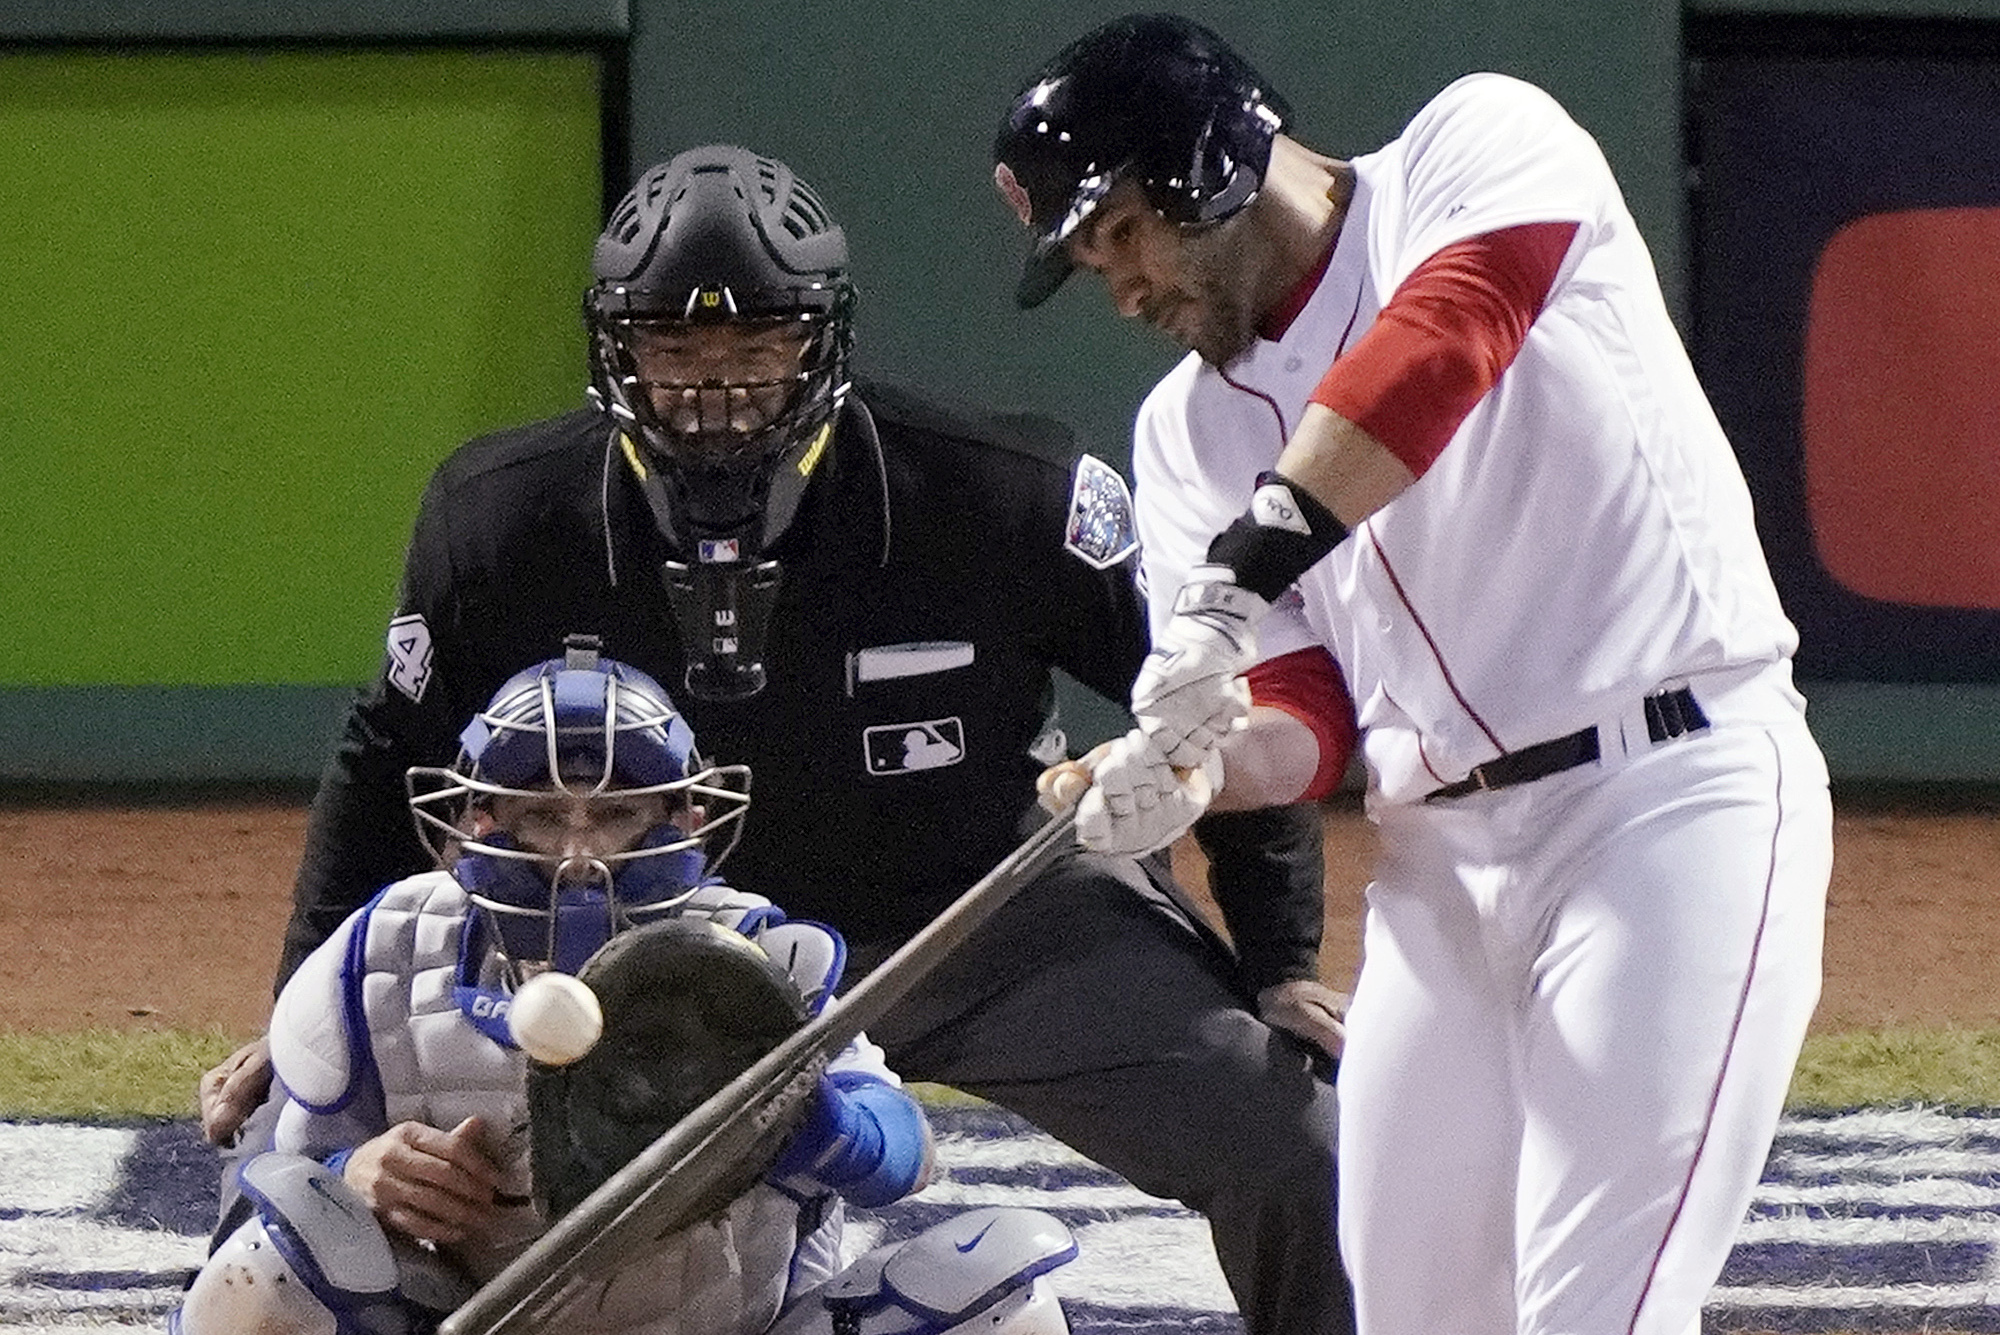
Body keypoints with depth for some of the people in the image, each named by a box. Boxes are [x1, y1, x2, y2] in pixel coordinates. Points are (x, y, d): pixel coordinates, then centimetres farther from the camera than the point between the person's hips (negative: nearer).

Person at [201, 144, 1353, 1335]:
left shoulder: (1002, 498, -25)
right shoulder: (506, 522, -18)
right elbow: (394, 765, 1)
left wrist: (1280, 963, -11)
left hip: (995, 911, -2)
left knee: (1296, 1167, -19)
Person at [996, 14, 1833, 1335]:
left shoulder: (1482, 146, -3)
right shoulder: (1193, 427, 15)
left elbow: (1450, 337, -24)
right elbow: (1307, 718, 8)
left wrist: (1247, 564, -33)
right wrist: (1199, 771, -15)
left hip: (1673, 793, -8)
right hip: (1439, 856, 8)